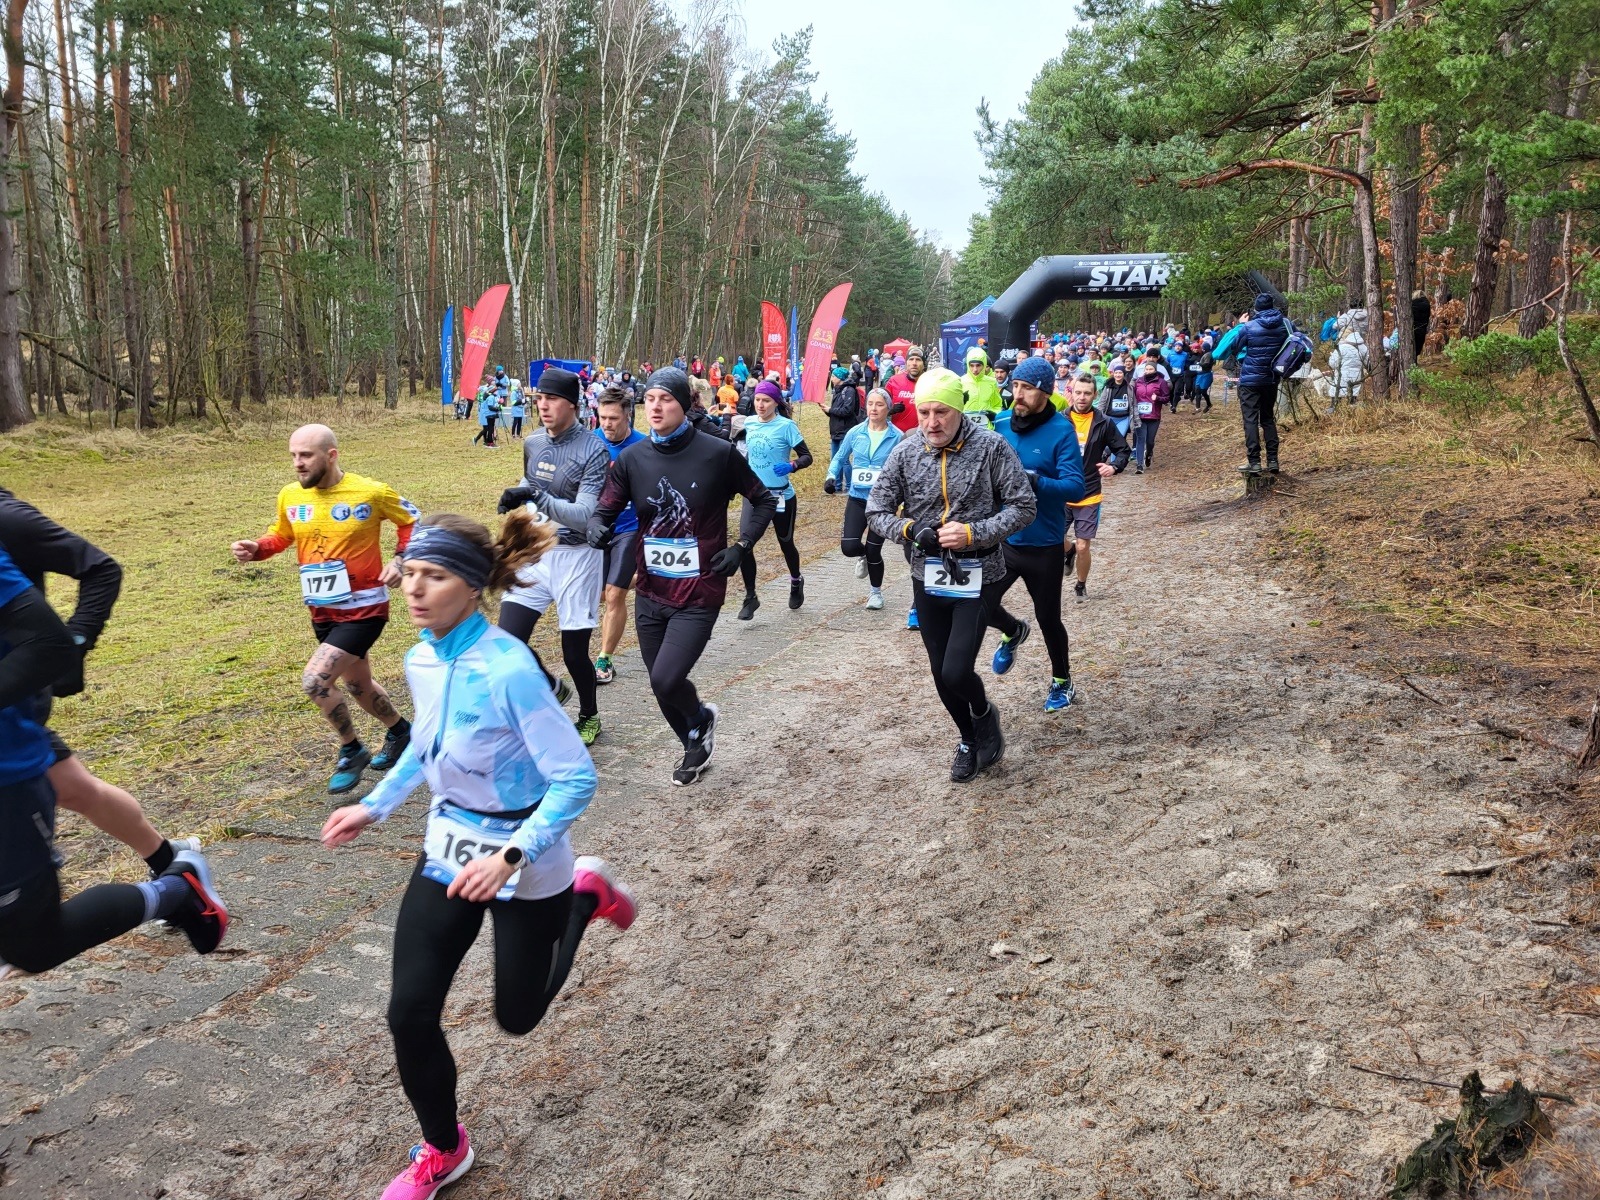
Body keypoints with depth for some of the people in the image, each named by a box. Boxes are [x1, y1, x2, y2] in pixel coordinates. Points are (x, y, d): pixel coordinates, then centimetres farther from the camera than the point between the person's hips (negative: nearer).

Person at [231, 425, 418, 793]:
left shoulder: (370, 492, -16)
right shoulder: (290, 496, -3)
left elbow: (411, 519, 0)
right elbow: (281, 535, 14)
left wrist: (400, 561, -13)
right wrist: (256, 548, -7)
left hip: (363, 608, -6)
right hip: (322, 611, 6)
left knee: (315, 680, -18)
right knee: (358, 685, 21)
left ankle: (351, 752, 6)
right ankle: (400, 731, 49)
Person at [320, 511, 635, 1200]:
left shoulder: (507, 669, -29)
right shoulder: (421, 660, -5)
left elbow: (574, 779, -26)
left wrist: (511, 857, -33)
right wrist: (375, 807, 12)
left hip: (524, 860, -6)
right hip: (448, 848, 6)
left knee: (517, 1016, 13)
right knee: (409, 1014, 1)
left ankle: (583, 895, 37)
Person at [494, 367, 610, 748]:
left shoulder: (593, 452, -16)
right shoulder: (533, 442, 4)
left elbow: (584, 515, -24)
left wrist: (537, 498, -34)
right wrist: (516, 496, 4)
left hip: (576, 555, -6)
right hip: (536, 550, 6)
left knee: (574, 652, 3)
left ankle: (589, 716, 31)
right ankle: (552, 690, 27)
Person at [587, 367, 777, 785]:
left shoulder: (718, 453, -10)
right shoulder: (632, 458, -2)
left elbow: (763, 500, 4)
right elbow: (605, 511, 1)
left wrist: (741, 546, -6)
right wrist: (597, 527, -22)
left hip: (699, 594, -4)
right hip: (650, 593, 4)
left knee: (666, 680, -16)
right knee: (661, 687, 13)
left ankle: (700, 719, 19)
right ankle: (695, 744, 41)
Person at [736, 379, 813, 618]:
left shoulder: (786, 426, -12)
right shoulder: (749, 423, 2)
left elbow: (806, 456, -12)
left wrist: (792, 466, -29)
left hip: (781, 496, -3)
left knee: (785, 543, 14)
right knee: (744, 544, -12)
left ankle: (796, 581, 44)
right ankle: (750, 597, 1)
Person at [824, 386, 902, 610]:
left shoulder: (897, 437, -8)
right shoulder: (855, 433, -1)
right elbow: (840, 458, 11)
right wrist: (832, 477, -5)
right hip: (857, 498, 2)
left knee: (873, 550, 4)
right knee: (849, 547, -11)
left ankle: (876, 592, 30)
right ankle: (863, 555, 28)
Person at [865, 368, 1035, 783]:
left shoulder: (991, 446, -12)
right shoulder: (906, 451, -5)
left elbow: (1024, 507, -9)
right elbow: (877, 512, 1)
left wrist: (974, 533, -20)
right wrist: (910, 529, -18)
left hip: (975, 575, -3)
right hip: (927, 576, 3)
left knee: (956, 672, -12)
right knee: (941, 674, 12)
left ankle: (985, 714, 23)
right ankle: (969, 740, 39)